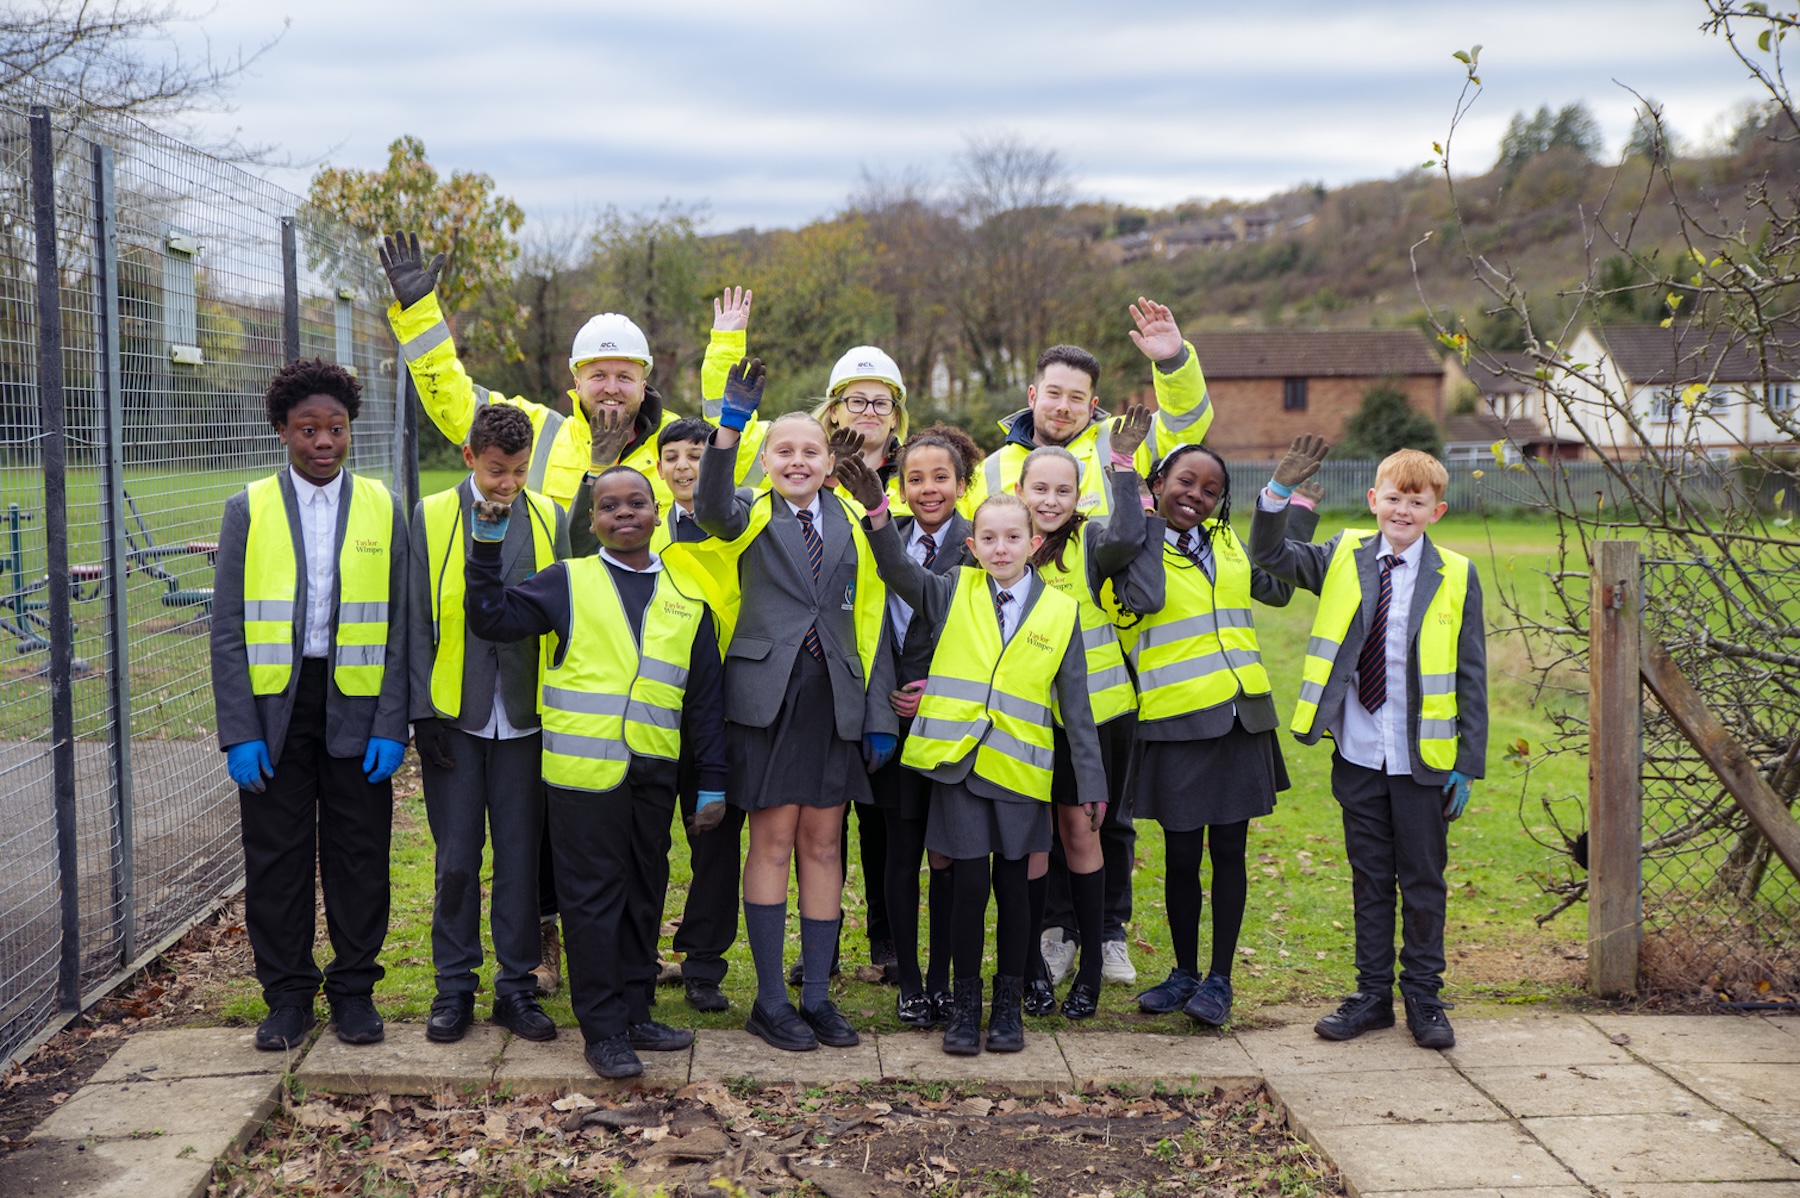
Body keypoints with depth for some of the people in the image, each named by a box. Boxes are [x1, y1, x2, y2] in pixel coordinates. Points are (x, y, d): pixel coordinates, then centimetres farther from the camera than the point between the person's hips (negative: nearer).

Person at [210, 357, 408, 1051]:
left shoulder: (382, 508, 4)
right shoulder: (249, 509, 2)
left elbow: (400, 626, 2)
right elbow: (228, 630, 0)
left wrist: (392, 727, -6)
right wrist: (239, 733, -8)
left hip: (356, 709, 0)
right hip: (274, 709, 0)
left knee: (360, 856, 6)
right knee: (276, 857, 6)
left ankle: (354, 989, 20)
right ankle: (288, 994, 19)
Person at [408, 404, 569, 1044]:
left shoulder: (550, 519, 5)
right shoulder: (430, 517, 1)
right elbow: (417, 623, 1)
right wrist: (423, 711, -5)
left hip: (525, 720, 1)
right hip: (453, 718, -1)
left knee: (521, 857, 5)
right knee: (456, 860, 5)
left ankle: (517, 986, 16)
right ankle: (454, 987, 17)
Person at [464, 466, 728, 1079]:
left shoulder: (686, 599, 11)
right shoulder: (568, 582, 4)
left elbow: (705, 696, 12)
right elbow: (491, 617, -3)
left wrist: (712, 780, 10)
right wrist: (487, 546, -11)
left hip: (654, 774, 3)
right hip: (583, 770, -3)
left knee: (644, 894, 12)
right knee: (592, 896, 0)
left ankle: (635, 1014, 24)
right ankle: (603, 1028, 8)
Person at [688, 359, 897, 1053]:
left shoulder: (853, 525, 12)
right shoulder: (751, 517, 4)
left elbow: (871, 623, 11)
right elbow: (711, 508, -21)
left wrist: (878, 714, 4)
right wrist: (731, 424, -34)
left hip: (834, 699, 3)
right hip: (766, 694, -3)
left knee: (823, 844, 7)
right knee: (773, 841, 0)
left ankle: (817, 995, 16)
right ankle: (770, 1001, 9)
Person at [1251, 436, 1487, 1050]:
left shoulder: (1456, 577, -3)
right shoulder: (1344, 558, 3)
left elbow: (1471, 677, -2)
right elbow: (1270, 554, -2)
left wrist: (1469, 764, -5)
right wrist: (1280, 490, -19)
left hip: (1422, 757, -2)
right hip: (1358, 754, 2)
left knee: (1422, 880, 8)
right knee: (1369, 878, 12)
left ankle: (1423, 998, 21)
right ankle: (1373, 993, 23)